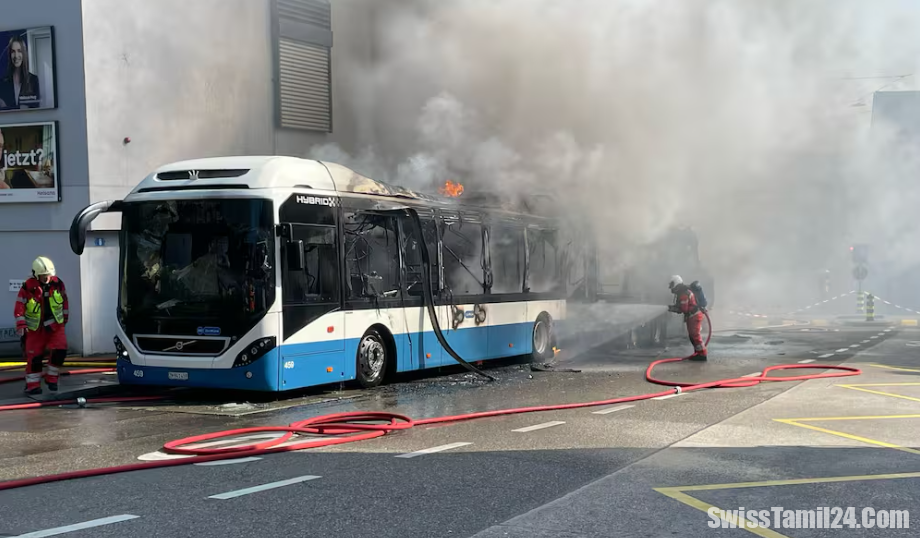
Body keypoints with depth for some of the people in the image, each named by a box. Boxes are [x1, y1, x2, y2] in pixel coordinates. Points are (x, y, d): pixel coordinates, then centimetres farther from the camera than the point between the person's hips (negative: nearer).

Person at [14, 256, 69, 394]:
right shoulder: (27, 287, -13)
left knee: (60, 350, -13)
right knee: (34, 356, -2)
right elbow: (19, 308, -10)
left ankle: (52, 378, 6)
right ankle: (32, 385, 10)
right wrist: (21, 326, -17)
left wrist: (65, 317, 19)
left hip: (55, 326, 2)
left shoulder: (58, 284, -4)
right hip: (36, 329, -2)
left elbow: (64, 300, 12)